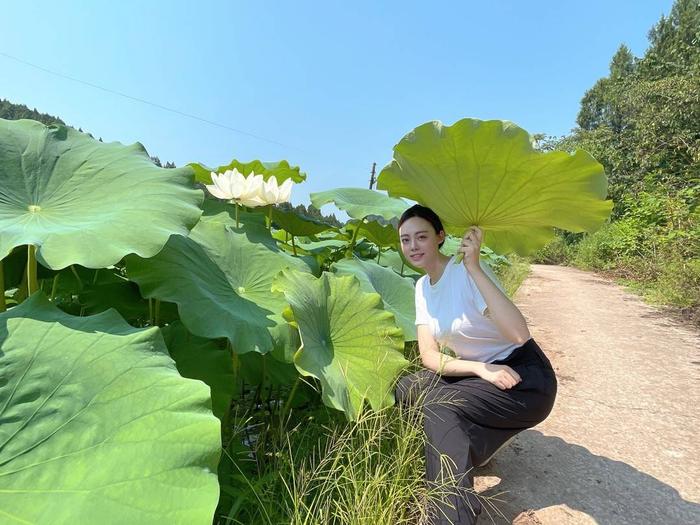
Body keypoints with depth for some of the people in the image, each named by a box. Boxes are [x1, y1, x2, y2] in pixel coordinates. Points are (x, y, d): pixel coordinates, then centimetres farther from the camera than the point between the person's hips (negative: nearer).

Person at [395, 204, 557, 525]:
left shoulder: (467, 272, -20)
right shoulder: (423, 286, 1)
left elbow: (519, 334, -34)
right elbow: (429, 356, -5)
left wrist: (474, 267, -37)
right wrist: (480, 368, -22)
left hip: (524, 379, -7)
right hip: (478, 374, 7)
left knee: (438, 406, -28)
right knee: (406, 387, -10)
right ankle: (464, 449, 9)